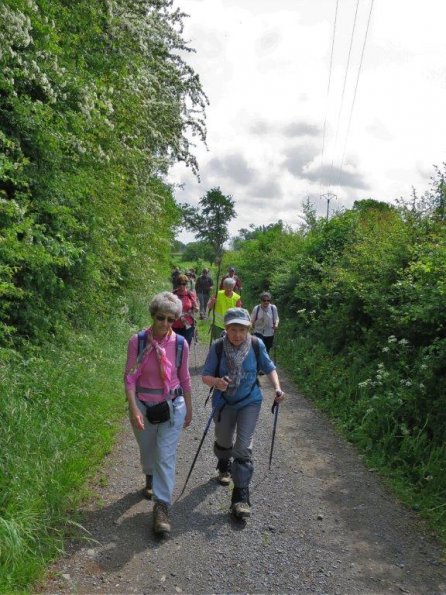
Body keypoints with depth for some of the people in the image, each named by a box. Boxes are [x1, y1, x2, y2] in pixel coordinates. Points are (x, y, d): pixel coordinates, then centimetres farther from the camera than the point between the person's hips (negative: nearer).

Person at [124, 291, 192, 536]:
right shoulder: (137, 341, -16)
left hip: (172, 406, 0)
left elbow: (184, 379, 2)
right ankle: (150, 479, 53)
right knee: (147, 450, 22)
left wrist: (189, 409, 9)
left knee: (166, 455, -4)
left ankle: (161, 507, 9)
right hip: (143, 405, 1)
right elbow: (130, 377, -13)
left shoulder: (180, 343, -10)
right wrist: (134, 409, -22)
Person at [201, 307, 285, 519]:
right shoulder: (217, 347, -19)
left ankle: (241, 496, 2)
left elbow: (269, 368, 0)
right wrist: (216, 381, -38)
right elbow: (205, 376, -16)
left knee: (243, 448, -8)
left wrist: (277, 387, -15)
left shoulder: (257, 345, -16)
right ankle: (224, 467, 56)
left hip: (250, 402, -1)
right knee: (224, 442, 22)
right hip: (224, 402, 1)